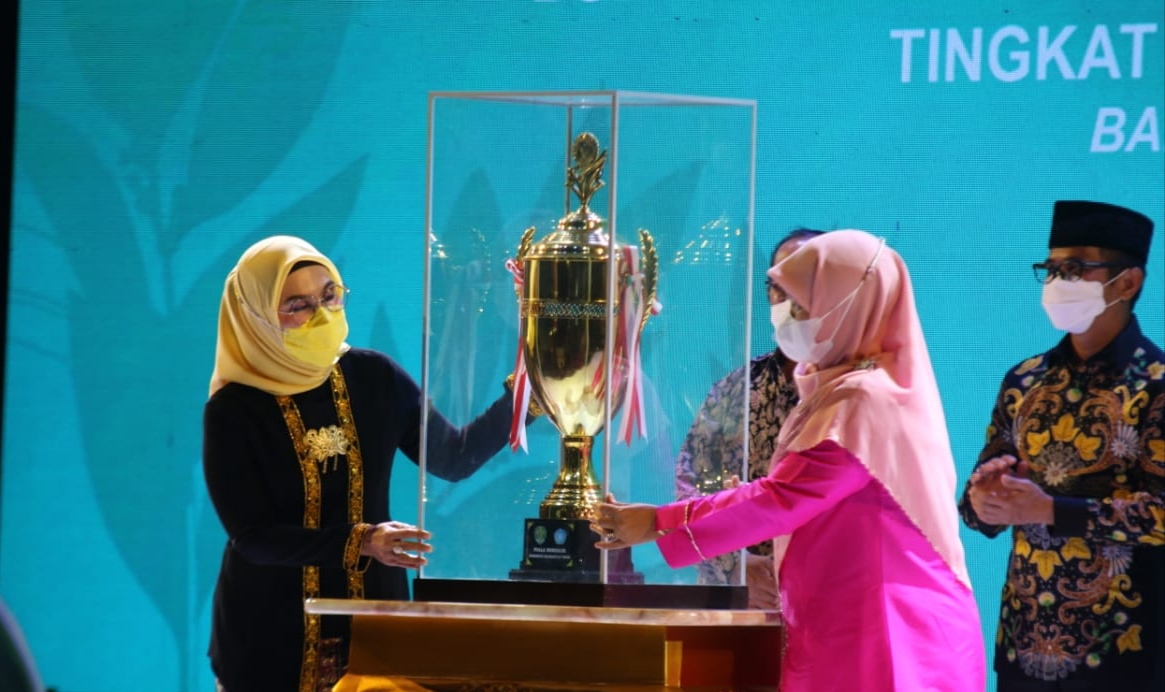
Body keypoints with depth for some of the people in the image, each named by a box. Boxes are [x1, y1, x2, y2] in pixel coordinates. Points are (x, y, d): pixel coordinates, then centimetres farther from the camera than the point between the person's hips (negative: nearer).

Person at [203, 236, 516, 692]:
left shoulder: (374, 378, -1)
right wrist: (360, 541, -27)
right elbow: (253, 535, -17)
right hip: (272, 633, -3)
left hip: (372, 617, 3)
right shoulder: (234, 410, -12)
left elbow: (453, 459, 5)